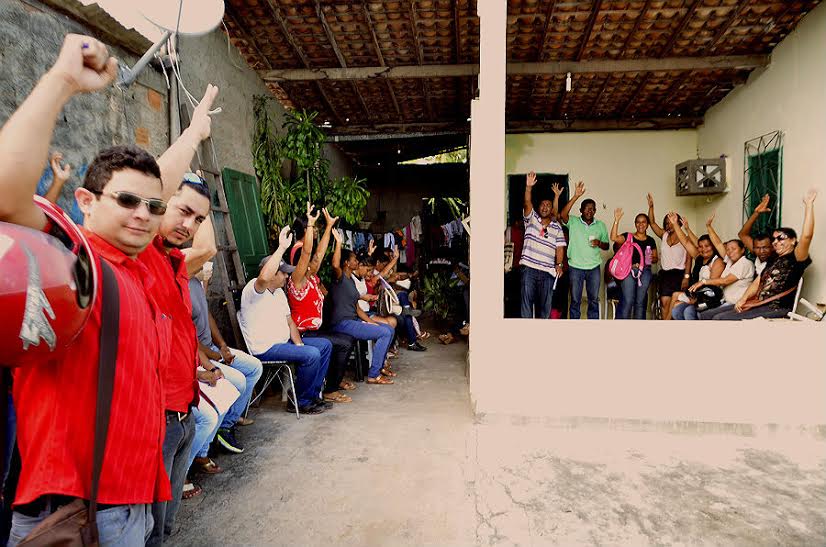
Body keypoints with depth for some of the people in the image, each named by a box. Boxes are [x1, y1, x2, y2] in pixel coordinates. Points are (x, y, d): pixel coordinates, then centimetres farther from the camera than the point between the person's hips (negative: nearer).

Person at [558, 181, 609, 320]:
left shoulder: (601, 225, 9)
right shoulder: (573, 222, -2)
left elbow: (606, 246, 14)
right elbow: (562, 214, -23)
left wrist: (599, 243, -10)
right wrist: (575, 197, -27)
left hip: (594, 268, 3)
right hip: (576, 267, -3)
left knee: (594, 300, 8)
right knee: (575, 300, 5)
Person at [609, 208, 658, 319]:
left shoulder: (651, 240, 12)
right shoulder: (628, 236, 3)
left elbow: (655, 258, 18)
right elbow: (613, 238, -15)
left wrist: (652, 259, -7)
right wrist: (616, 221, -19)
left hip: (645, 272, 3)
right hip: (629, 271, -3)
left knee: (640, 302, 7)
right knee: (627, 301, -8)